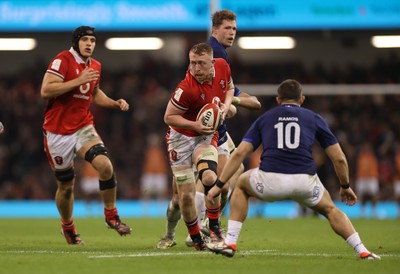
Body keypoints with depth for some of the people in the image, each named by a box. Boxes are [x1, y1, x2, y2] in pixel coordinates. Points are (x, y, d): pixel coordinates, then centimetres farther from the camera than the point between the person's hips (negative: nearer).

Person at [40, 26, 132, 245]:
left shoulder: (95, 66, 9)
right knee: (66, 186, 6)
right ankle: (67, 226, 32)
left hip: (84, 127, 5)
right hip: (58, 132, -4)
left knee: (105, 166, -21)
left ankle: (111, 215, -3)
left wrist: (115, 103, 11)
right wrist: (79, 80, -26)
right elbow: (45, 91, -24)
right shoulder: (63, 60, -13)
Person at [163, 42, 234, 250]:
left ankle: (214, 227, -6)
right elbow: (169, 117, -17)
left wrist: (226, 106, -8)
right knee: (186, 194, -3)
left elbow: (229, 87, 11)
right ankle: (195, 238, 21)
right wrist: (195, 125, -29)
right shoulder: (187, 89, -29)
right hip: (181, 137, -3)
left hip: (207, 136, 3)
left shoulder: (222, 67, -12)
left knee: (209, 178, -25)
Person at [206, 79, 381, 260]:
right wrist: (345, 186, 34)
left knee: (242, 185, 33)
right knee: (330, 210, 30)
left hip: (270, 180, 0)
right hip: (304, 183, 0)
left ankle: (230, 243, 22)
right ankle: (362, 251, 17)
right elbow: (339, 158, 18)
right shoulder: (314, 119, 20)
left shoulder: (265, 118, 23)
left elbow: (240, 153, 15)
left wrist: (219, 184, 19)